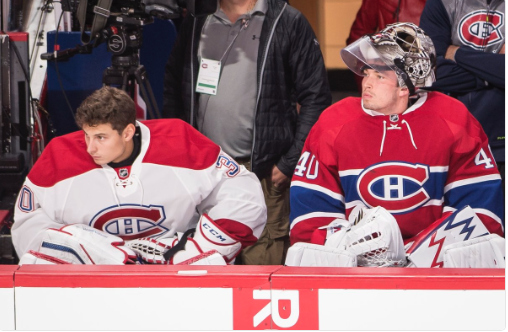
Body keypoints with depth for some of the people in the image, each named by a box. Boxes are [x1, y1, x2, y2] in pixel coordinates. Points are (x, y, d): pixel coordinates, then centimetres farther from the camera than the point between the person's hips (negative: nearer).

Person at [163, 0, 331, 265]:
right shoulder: (196, 22, 13)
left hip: (263, 174, -4)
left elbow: (315, 99, -2)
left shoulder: (287, 22, 1)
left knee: (261, 261, -8)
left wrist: (288, 164, -6)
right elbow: (172, 89, 22)